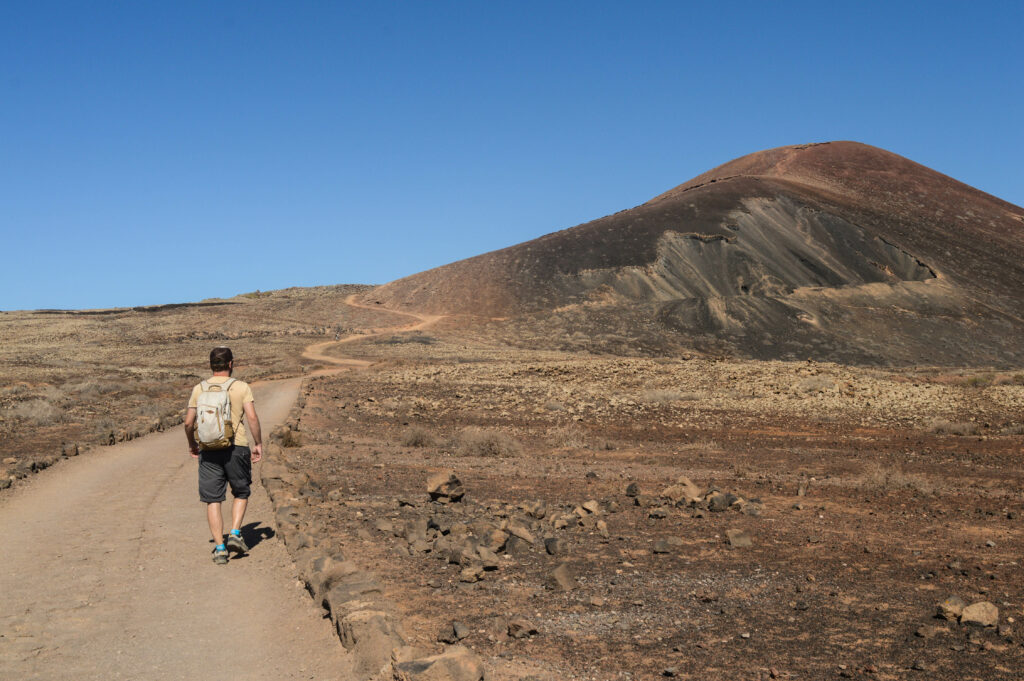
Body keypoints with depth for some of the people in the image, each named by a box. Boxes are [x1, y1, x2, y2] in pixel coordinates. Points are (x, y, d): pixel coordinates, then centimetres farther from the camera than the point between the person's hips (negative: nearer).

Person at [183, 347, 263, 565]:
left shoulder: (199, 389, 5)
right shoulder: (241, 387, -2)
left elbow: (188, 422, 3)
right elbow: (252, 418, -11)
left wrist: (192, 444, 19)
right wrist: (258, 444, 1)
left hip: (208, 450, 1)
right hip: (236, 448, -1)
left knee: (213, 500, 6)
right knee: (241, 493, 18)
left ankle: (219, 548, 3)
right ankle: (235, 534, 3)